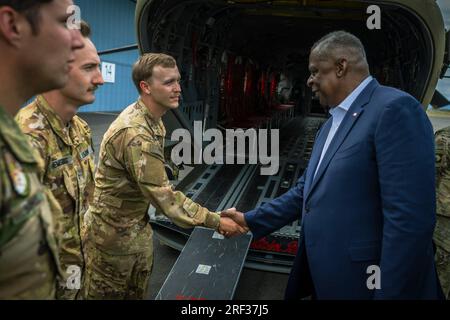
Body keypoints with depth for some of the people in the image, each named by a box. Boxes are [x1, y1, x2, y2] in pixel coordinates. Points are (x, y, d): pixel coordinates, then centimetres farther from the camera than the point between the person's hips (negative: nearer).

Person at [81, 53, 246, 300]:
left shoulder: (153, 120, 2)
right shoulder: (134, 132, -31)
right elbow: (163, 195, -30)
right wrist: (215, 221, -25)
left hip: (138, 224, 9)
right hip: (113, 230, -9)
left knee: (138, 291, 21)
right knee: (107, 294, 13)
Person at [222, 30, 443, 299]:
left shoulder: (395, 108, -17)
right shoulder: (332, 125, 13)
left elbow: (409, 218, -23)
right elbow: (306, 193, 15)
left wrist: (389, 293, -21)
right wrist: (250, 221, 11)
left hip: (363, 283, -8)